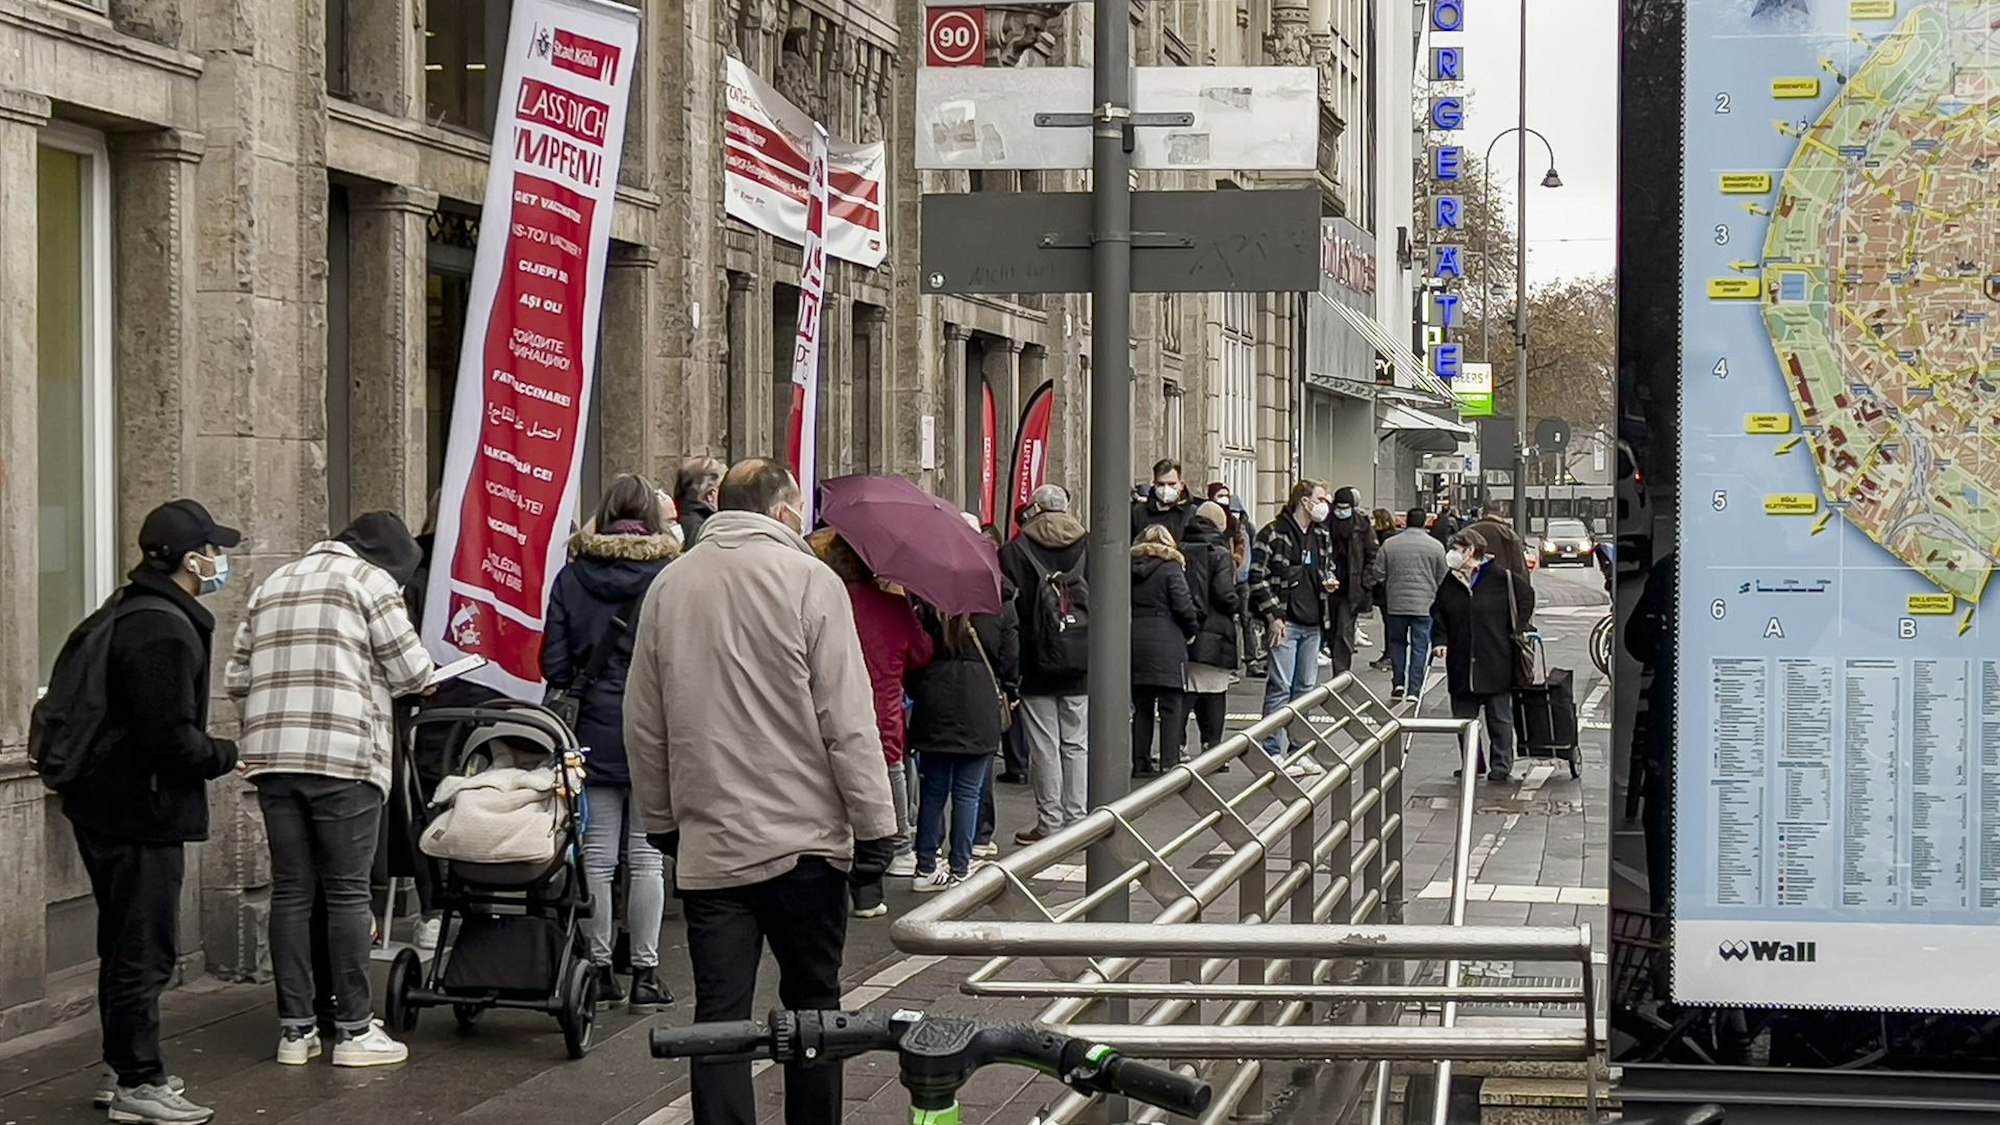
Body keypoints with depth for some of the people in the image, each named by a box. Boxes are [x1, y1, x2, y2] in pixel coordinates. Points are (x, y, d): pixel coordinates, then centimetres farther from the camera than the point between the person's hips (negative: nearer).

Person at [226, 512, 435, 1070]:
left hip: (271, 754, 6)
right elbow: (412, 670, -3)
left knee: (290, 890, 8)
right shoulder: (370, 580, 0)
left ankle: (295, 1028, 10)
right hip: (344, 757, -6)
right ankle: (353, 1029, 3)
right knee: (347, 892, 0)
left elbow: (236, 677, 19)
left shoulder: (272, 585, 20)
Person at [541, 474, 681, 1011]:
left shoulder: (572, 577, 1)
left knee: (597, 856, 8)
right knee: (647, 856, 3)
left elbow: (554, 664, 2)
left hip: (594, 731, 2)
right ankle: (645, 971, 5)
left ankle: (599, 967, 11)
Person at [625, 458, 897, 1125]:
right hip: (803, 842, -3)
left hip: (707, 846, 3)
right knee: (811, 1004, 10)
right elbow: (847, 721, -10)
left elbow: (643, 726, 11)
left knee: (720, 1016, 3)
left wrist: (660, 821, 22)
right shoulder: (808, 580, -7)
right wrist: (874, 828, -5)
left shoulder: (667, 587, 6)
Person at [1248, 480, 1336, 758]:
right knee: (1280, 688, -8)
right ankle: (1272, 751, -5)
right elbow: (1258, 577, -9)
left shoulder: (1323, 537, 13)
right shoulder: (1273, 534, -8)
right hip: (1285, 622, -7)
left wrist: (1328, 581, 5)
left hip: (1313, 624, 7)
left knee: (1306, 688, 10)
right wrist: (1273, 617, -14)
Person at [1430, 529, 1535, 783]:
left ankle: (1501, 764, 11)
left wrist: (1518, 629, 1)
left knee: (1499, 717, 3)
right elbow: (1438, 614, 17)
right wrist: (1440, 640, 2)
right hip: (1461, 663, 5)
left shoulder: (1500, 577, -7)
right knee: (1463, 716, 7)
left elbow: (1526, 596, 4)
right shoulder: (1450, 583, 7)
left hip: (1496, 661, -5)